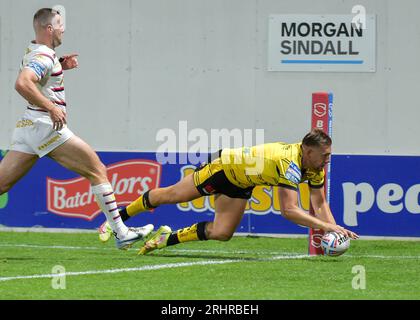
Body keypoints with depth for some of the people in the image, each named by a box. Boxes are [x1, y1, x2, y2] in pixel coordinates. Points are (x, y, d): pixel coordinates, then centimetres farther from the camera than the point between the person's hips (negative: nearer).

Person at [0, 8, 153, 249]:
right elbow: (22, 84, -30)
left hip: (27, 129, 9)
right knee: (98, 171, -1)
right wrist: (52, 108, -28)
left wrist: (61, 65, 22)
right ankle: (121, 233, -3)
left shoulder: (33, 52, 16)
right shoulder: (44, 56, -14)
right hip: (46, 127, -9)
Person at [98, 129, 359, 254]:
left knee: (221, 233, -2)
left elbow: (320, 203, -8)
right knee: (170, 195, 10)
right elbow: (289, 210, -46)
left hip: (240, 186, 7)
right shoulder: (290, 164, -40)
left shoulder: (316, 168, -15)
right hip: (225, 167, -7)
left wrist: (332, 227, -26)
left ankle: (168, 238, 16)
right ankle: (120, 216, 30)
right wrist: (327, 226, -47)